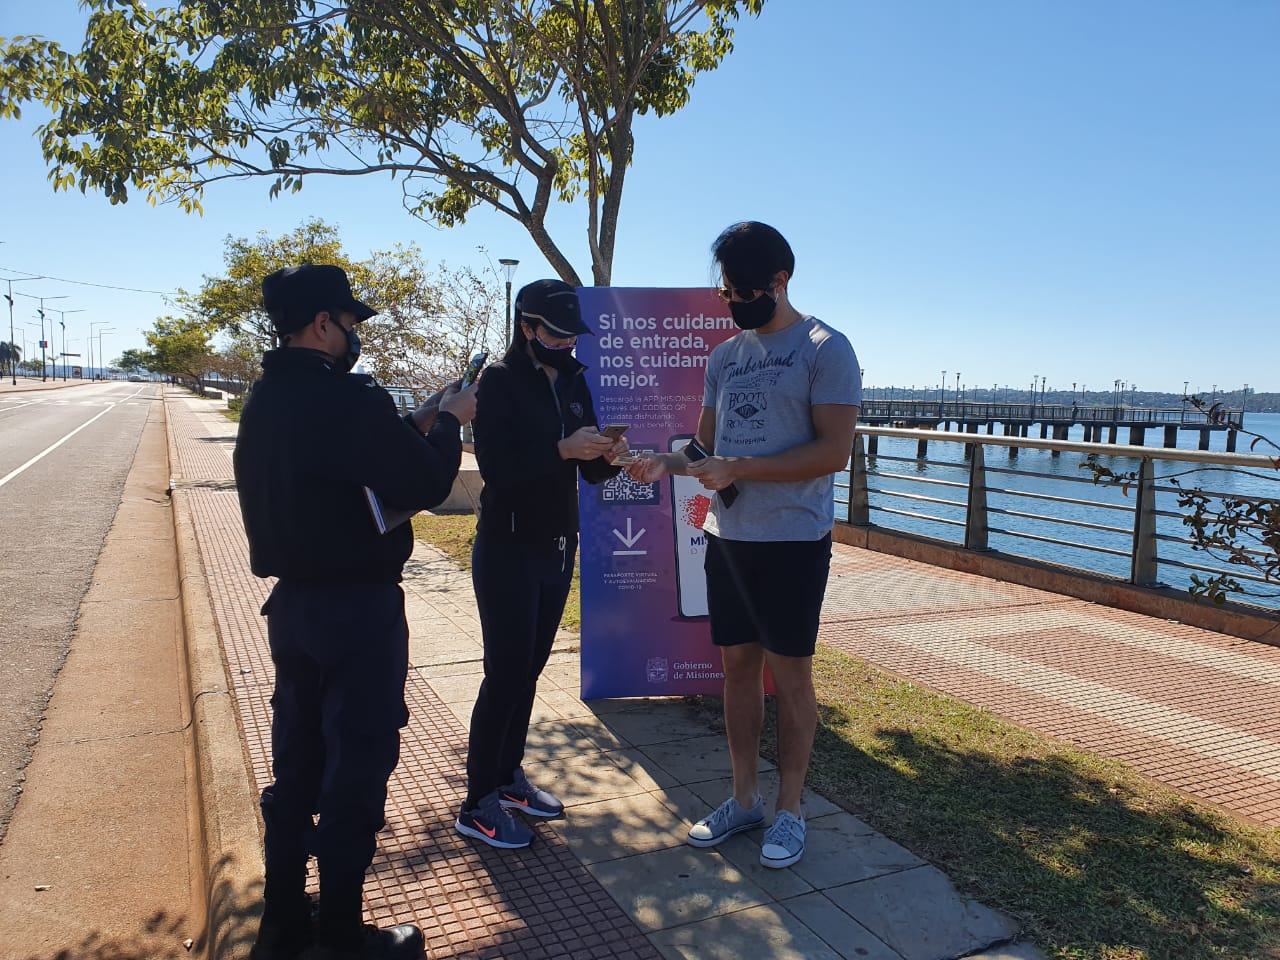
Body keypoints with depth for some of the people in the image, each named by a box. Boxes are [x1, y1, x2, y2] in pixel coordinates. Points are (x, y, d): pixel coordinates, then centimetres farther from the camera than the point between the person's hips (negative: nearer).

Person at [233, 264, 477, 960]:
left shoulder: (266, 399, 8)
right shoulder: (349, 398, -21)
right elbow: (425, 485, -19)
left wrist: (416, 424, 10)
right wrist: (448, 421, -2)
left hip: (292, 604, 9)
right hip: (357, 609, -9)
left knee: (295, 764, 19)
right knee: (357, 768, 6)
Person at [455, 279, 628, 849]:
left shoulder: (572, 382, 9)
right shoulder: (500, 380, -10)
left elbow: (588, 472, 10)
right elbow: (496, 465, -21)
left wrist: (608, 456, -11)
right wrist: (564, 449, -28)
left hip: (558, 547, 7)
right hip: (508, 549, -6)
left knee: (529, 670, 14)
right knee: (506, 673, -3)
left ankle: (507, 777, 28)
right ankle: (478, 805, 9)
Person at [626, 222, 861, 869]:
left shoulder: (825, 349, -9)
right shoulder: (725, 355, 11)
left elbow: (833, 452, -16)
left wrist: (738, 468, -21)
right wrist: (670, 463, -7)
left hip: (792, 541, -6)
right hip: (727, 536, 6)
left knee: (790, 676, 5)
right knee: (737, 665, 13)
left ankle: (789, 811, 22)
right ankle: (743, 799, 28)